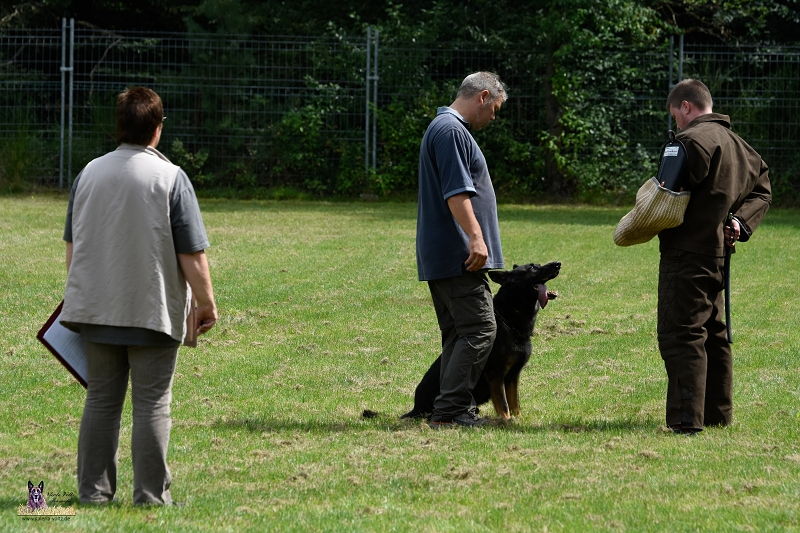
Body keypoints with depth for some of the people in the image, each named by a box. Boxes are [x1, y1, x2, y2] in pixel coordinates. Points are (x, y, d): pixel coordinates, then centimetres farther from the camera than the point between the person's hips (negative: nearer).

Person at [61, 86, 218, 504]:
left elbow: (71, 245, 15)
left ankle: (93, 489, 12)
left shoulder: (89, 173, 6)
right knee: (151, 403, 1)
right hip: (153, 311, -4)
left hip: (95, 310, 4)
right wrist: (206, 302, -1)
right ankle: (150, 494, 0)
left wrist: (82, 292, 28)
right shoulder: (170, 178, -10)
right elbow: (192, 254, -12)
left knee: (101, 399, 12)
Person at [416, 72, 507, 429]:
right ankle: (448, 410, -14)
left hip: (442, 257, 11)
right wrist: (476, 237, -25)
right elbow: (456, 192, -22)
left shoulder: (450, 128, 21)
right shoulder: (450, 131, -13)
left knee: (459, 333, 11)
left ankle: (456, 411, 12)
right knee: (479, 330, -12)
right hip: (456, 254, -11)